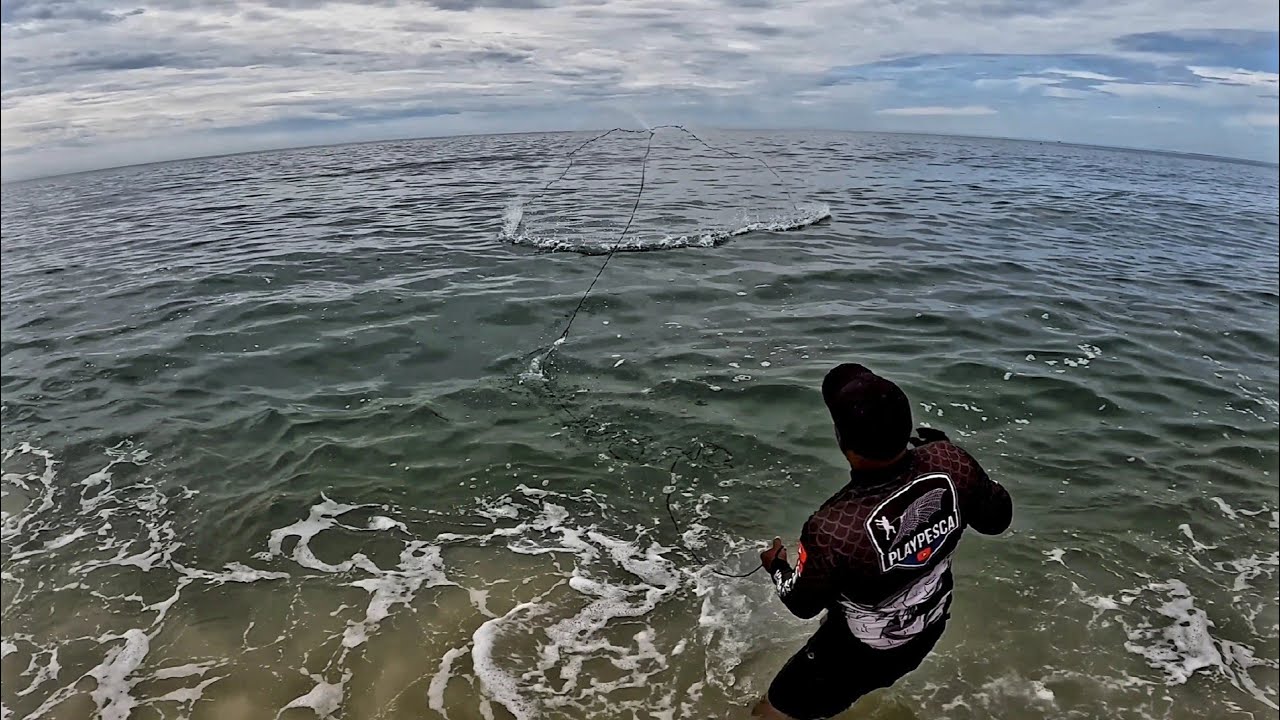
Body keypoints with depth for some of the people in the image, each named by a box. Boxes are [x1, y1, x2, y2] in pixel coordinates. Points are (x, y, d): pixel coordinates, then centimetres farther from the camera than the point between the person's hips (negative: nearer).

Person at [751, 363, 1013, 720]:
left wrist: (777, 567, 3)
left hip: (863, 654, -6)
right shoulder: (949, 462, -29)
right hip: (929, 629, 6)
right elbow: (997, 518, -6)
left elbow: (803, 603, -19)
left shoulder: (832, 529, -41)